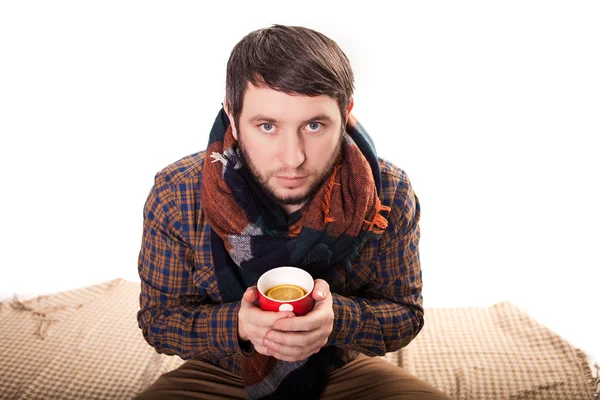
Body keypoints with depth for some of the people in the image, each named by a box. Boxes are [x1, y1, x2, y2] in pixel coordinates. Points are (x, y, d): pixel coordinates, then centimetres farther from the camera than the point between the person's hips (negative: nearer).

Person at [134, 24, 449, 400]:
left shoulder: (390, 196, -19)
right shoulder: (175, 197, -21)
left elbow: (406, 315, -9)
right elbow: (158, 319, -10)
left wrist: (336, 319, -31)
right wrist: (237, 325, -32)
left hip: (341, 368, 3)